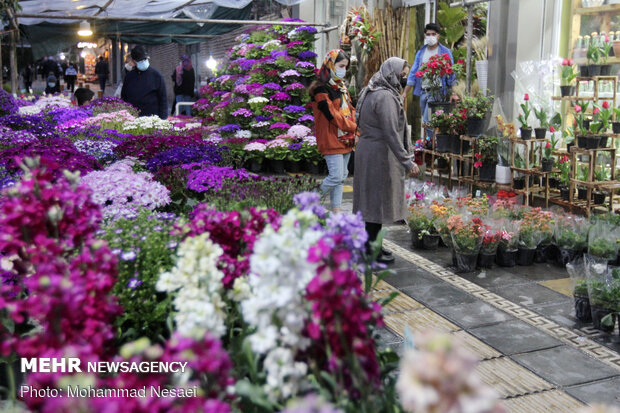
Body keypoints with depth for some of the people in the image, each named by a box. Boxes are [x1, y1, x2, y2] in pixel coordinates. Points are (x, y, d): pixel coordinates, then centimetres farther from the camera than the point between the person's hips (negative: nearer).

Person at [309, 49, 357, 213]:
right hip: (331, 140, -9)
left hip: (345, 139, 9)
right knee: (336, 176, -12)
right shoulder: (321, 90, -13)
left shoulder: (341, 86, 16)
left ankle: (336, 211, 17)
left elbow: (350, 109, 15)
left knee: (342, 175, 10)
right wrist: (354, 127, -13)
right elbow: (332, 114, -19)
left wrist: (356, 130, -1)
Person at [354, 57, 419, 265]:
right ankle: (371, 251, 8)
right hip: (379, 155, -10)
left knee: (372, 201, 16)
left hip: (368, 152, 10)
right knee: (378, 201, -1)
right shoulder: (385, 97, -18)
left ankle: (370, 244, 27)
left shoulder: (373, 93, 14)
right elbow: (390, 133, -24)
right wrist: (407, 161, -22)